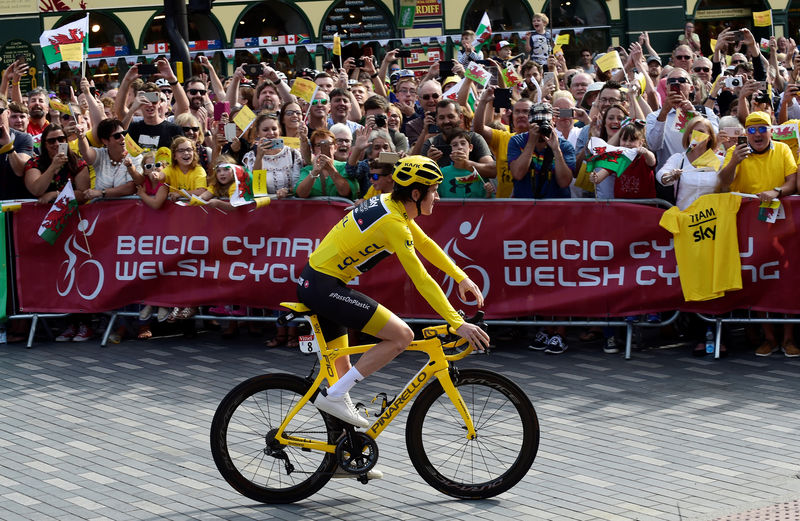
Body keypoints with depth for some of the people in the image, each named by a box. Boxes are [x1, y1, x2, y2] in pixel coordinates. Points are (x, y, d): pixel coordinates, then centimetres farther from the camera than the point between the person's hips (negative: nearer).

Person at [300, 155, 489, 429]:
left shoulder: (389, 203, 8)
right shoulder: (394, 223, -19)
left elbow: (425, 244, 22)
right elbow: (421, 280, -22)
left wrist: (461, 277, 19)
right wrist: (458, 324, -22)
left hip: (311, 281, 10)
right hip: (325, 287, -10)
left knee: (342, 371, 18)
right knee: (402, 336, -12)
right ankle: (334, 396, -10)